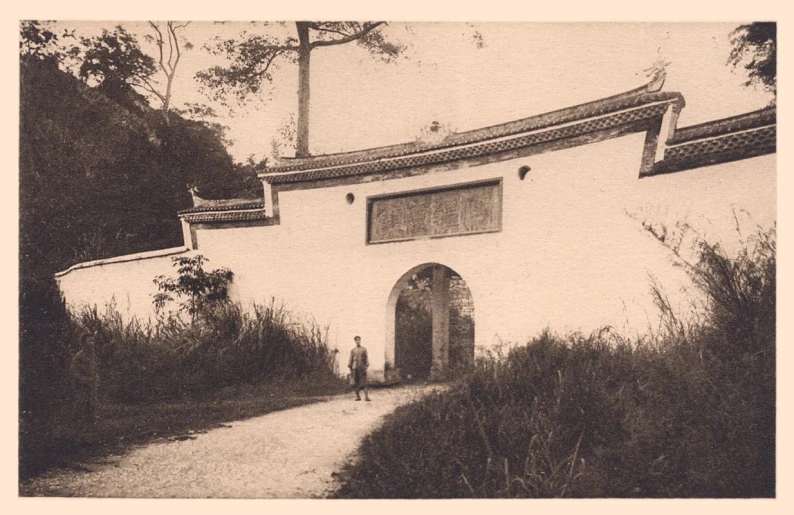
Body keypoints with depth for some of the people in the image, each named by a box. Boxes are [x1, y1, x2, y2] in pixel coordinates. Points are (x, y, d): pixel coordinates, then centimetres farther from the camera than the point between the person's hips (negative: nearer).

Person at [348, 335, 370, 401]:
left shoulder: (364, 349, 7)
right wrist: (350, 370, 6)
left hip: (362, 368, -1)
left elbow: (366, 358, 4)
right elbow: (351, 359, 11)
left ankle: (366, 396, -9)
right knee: (355, 383, 2)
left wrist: (366, 366, -8)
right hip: (355, 368, 2)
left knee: (364, 382, -8)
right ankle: (357, 396, 12)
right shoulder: (353, 350, 10)